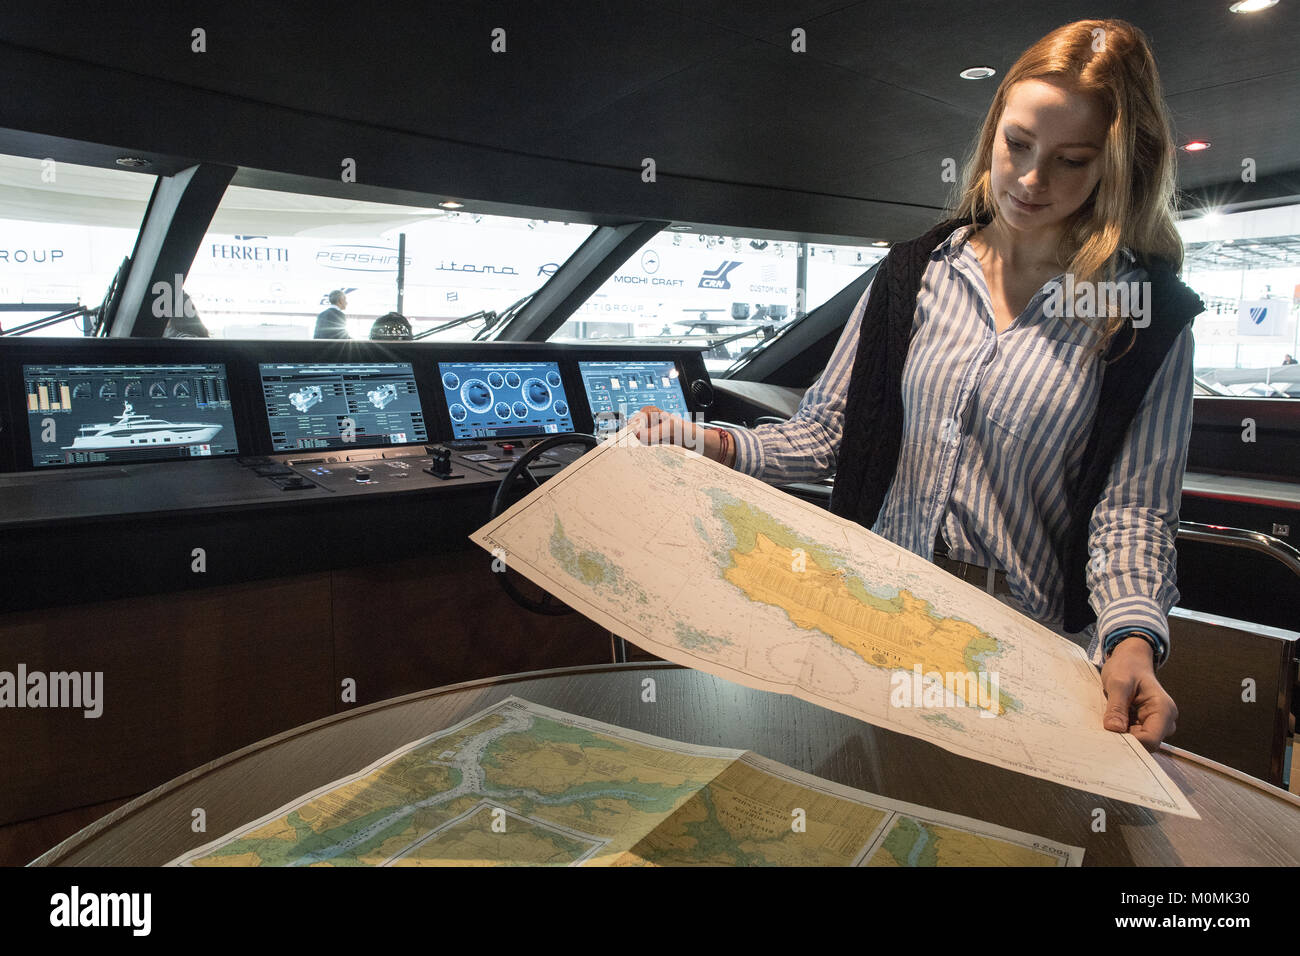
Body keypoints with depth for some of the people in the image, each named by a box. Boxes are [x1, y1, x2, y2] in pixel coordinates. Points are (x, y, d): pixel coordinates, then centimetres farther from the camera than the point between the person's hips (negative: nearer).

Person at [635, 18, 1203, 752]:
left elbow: (1134, 506, -5)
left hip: (1024, 641, -1)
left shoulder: (1152, 317, -1)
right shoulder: (915, 274, 6)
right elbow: (825, 431, 5)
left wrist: (1132, 637, -22)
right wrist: (715, 446, -11)